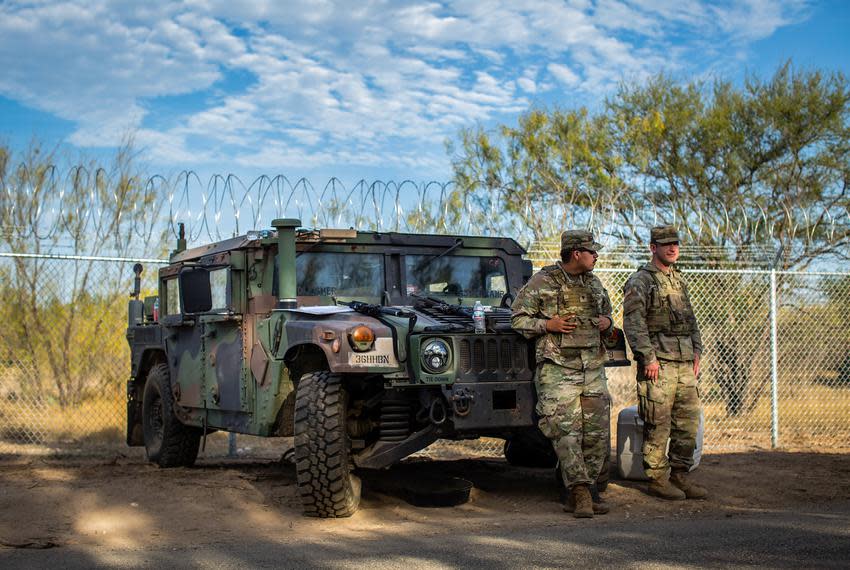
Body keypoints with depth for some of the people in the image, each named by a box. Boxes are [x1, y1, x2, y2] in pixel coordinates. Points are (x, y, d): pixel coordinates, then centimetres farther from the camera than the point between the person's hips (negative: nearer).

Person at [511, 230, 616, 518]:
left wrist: (606, 324, 5)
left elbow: (607, 315, 28)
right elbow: (518, 319, -1)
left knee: (597, 434, 4)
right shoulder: (542, 281, -4)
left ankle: (577, 495, 13)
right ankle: (581, 492, -11)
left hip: (593, 369, 6)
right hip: (557, 368, -6)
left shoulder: (594, 283, 14)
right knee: (567, 431, -11)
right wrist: (548, 325, -15)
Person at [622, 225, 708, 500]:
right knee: (658, 424, -5)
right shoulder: (640, 281, -5)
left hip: (684, 363, 8)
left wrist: (696, 351, 15)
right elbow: (633, 322, -14)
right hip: (658, 363, -8)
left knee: (689, 421, 8)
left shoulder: (678, 279, 20)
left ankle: (680, 475, 17)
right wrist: (648, 357, -19)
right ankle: (657, 479, 3)